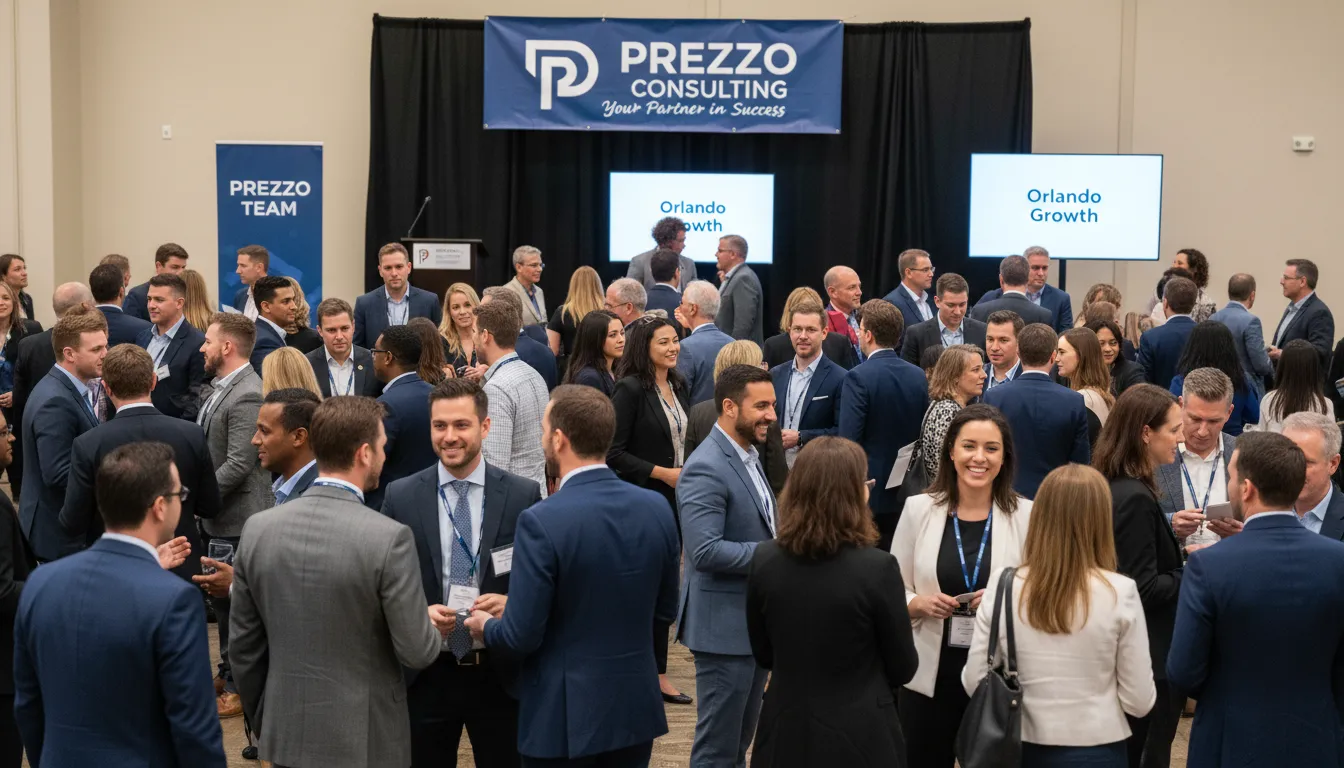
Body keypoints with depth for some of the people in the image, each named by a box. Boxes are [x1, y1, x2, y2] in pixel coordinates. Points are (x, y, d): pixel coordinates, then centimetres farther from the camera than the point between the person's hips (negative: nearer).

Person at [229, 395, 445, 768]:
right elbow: (416, 652, -14)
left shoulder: (257, 529, -5)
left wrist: (264, 724, 16)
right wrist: (433, 627, 8)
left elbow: (244, 647, 3)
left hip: (286, 737, 4)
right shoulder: (389, 538, -19)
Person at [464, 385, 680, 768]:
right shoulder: (657, 508, -4)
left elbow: (522, 636, -17)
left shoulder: (541, 521, -20)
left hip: (564, 716, -5)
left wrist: (485, 627, 4)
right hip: (636, 708, 5)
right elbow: (663, 611, 7)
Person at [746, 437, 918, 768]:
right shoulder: (877, 567, -19)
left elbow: (763, 655, 6)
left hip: (785, 733, 3)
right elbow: (903, 669, -6)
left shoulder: (763, 560, -8)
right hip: (858, 737, -3)